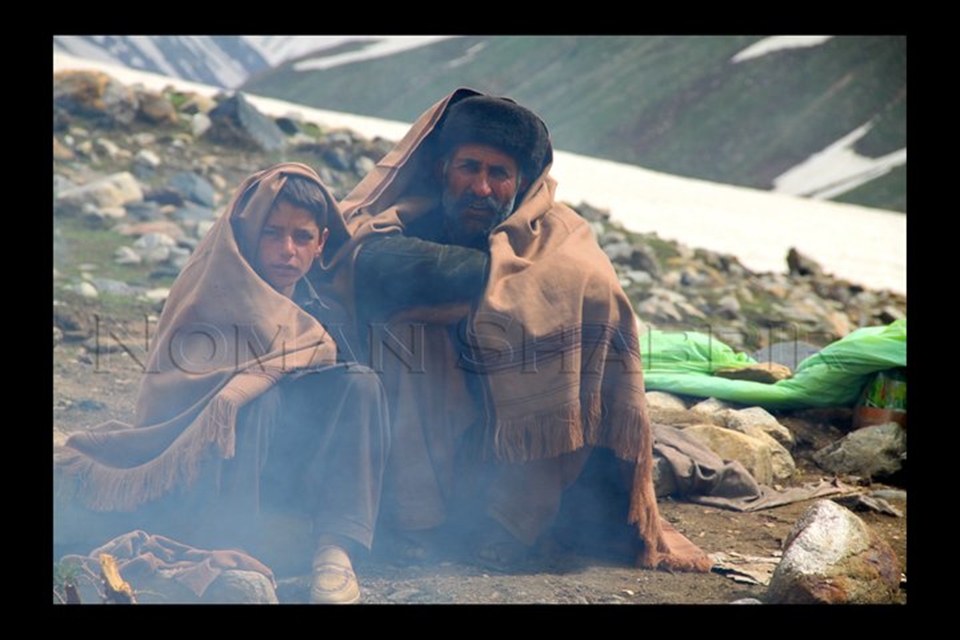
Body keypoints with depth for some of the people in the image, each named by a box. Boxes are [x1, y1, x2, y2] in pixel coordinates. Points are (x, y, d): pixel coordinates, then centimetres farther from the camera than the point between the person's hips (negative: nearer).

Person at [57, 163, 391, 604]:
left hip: (296, 478, 4)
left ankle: (335, 550, -29)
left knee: (361, 384, -19)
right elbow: (166, 393, -14)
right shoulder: (211, 298, -4)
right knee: (259, 395, -32)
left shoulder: (322, 313, 9)